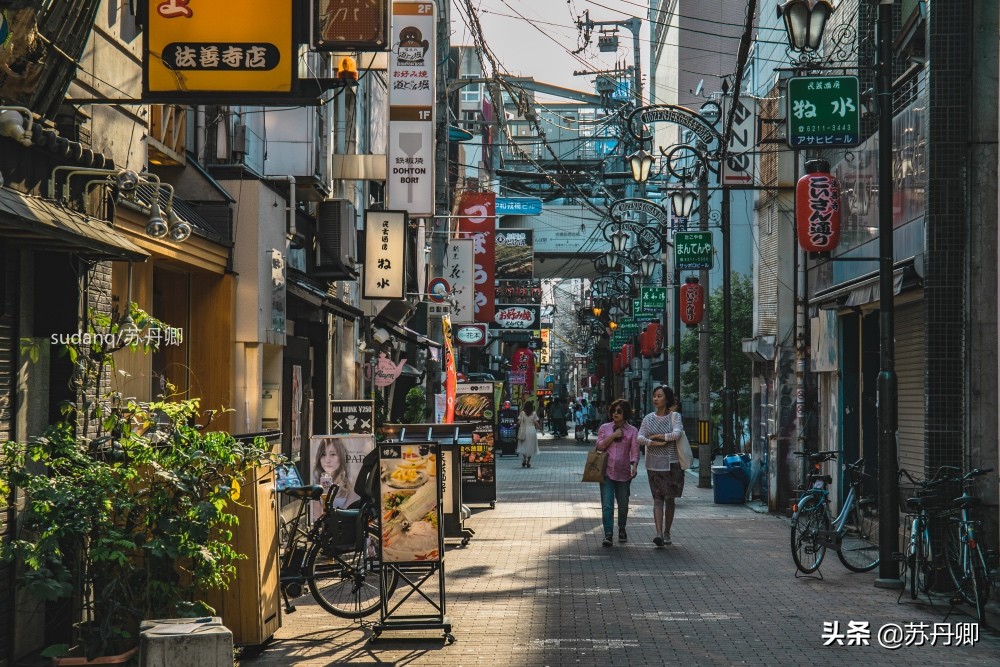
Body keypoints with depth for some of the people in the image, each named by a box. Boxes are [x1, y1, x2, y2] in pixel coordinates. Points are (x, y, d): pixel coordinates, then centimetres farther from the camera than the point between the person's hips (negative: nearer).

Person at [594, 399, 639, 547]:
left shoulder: (632, 431, 4)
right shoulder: (605, 428, 9)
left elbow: (635, 451, -3)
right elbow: (600, 446, 0)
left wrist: (634, 466, -20)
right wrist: (613, 436, -10)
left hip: (623, 473, 0)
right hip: (607, 472, 0)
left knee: (623, 504, 11)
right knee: (607, 505, -10)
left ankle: (622, 529, 33)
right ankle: (608, 534, -13)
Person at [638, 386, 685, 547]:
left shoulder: (674, 416, -1)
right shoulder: (648, 418, 8)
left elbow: (677, 434, -17)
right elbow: (639, 438, -1)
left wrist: (657, 436, -10)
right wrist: (654, 443, -16)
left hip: (671, 463, -1)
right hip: (654, 463, 2)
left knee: (669, 499, 5)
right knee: (657, 498, -7)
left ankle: (666, 533, 18)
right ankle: (659, 533, -17)